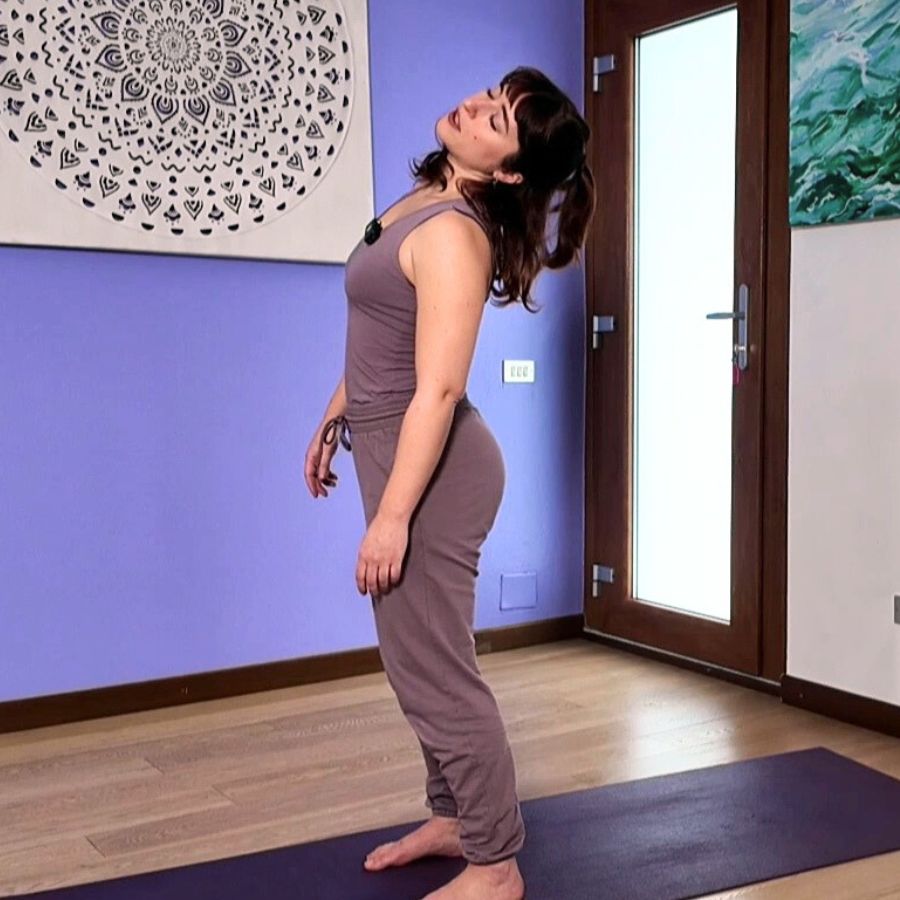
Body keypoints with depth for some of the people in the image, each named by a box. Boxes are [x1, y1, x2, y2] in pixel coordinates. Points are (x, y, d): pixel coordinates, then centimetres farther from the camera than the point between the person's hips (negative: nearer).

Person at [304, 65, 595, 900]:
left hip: (432, 470, -9)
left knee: (435, 671, 0)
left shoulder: (452, 235, -21)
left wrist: (392, 516, -25)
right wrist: (333, 418, 23)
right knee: (422, 661, 19)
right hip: (399, 454, 10)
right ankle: (453, 818, 35)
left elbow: (437, 389, -25)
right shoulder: (425, 199, 9)